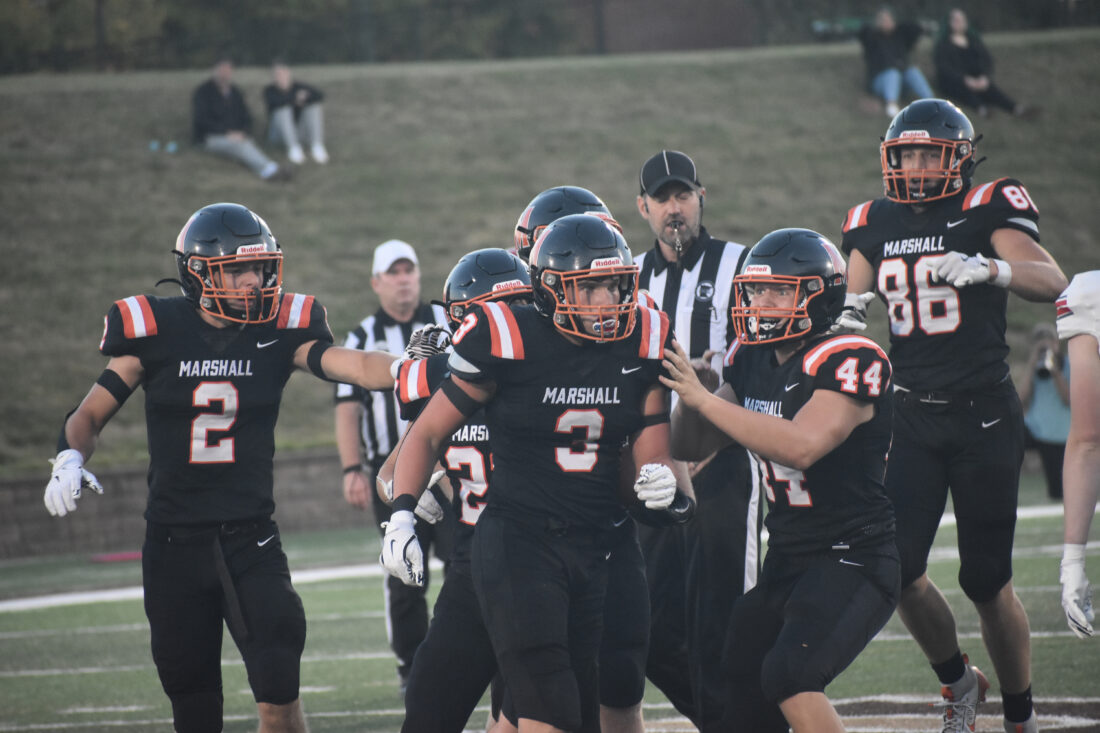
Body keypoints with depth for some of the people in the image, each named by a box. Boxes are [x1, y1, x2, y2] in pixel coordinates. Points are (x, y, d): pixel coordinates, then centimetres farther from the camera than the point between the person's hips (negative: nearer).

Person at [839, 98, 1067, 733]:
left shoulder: (985, 211, -8)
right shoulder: (876, 226, 8)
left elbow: (1052, 281, -20)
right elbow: (853, 293, 15)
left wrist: (986, 268, -39)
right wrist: (846, 306, -10)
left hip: (983, 415, -4)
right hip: (914, 414, 4)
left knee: (987, 579, 0)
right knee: (900, 568, -5)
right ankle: (957, 680, 21)